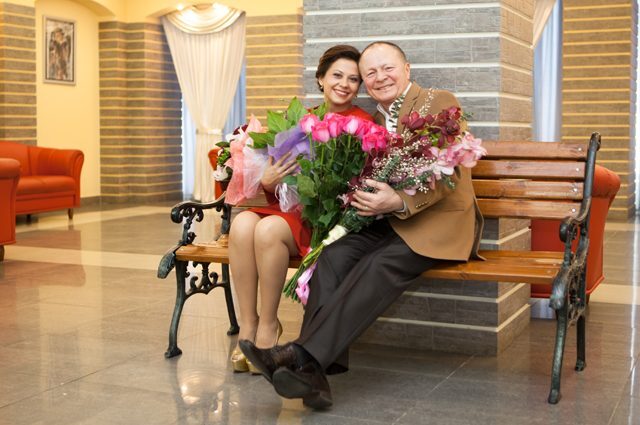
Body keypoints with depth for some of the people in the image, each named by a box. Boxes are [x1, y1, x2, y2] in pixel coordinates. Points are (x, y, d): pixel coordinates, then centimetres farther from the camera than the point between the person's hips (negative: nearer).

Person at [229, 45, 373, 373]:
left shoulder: (363, 123, 1)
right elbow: (278, 186, 14)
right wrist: (268, 182, -8)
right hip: (288, 207, 5)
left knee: (269, 229, -32)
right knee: (243, 223, -26)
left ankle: (268, 325, -15)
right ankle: (247, 324, -19)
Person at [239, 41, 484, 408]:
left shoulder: (441, 104, 1)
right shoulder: (375, 121, 21)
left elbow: (451, 173, -9)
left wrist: (401, 202, -24)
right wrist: (360, 196, -5)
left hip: (442, 221, -5)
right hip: (391, 222, 5)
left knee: (380, 264, -33)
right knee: (335, 254, -24)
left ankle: (305, 354, -38)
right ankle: (313, 373, -36)